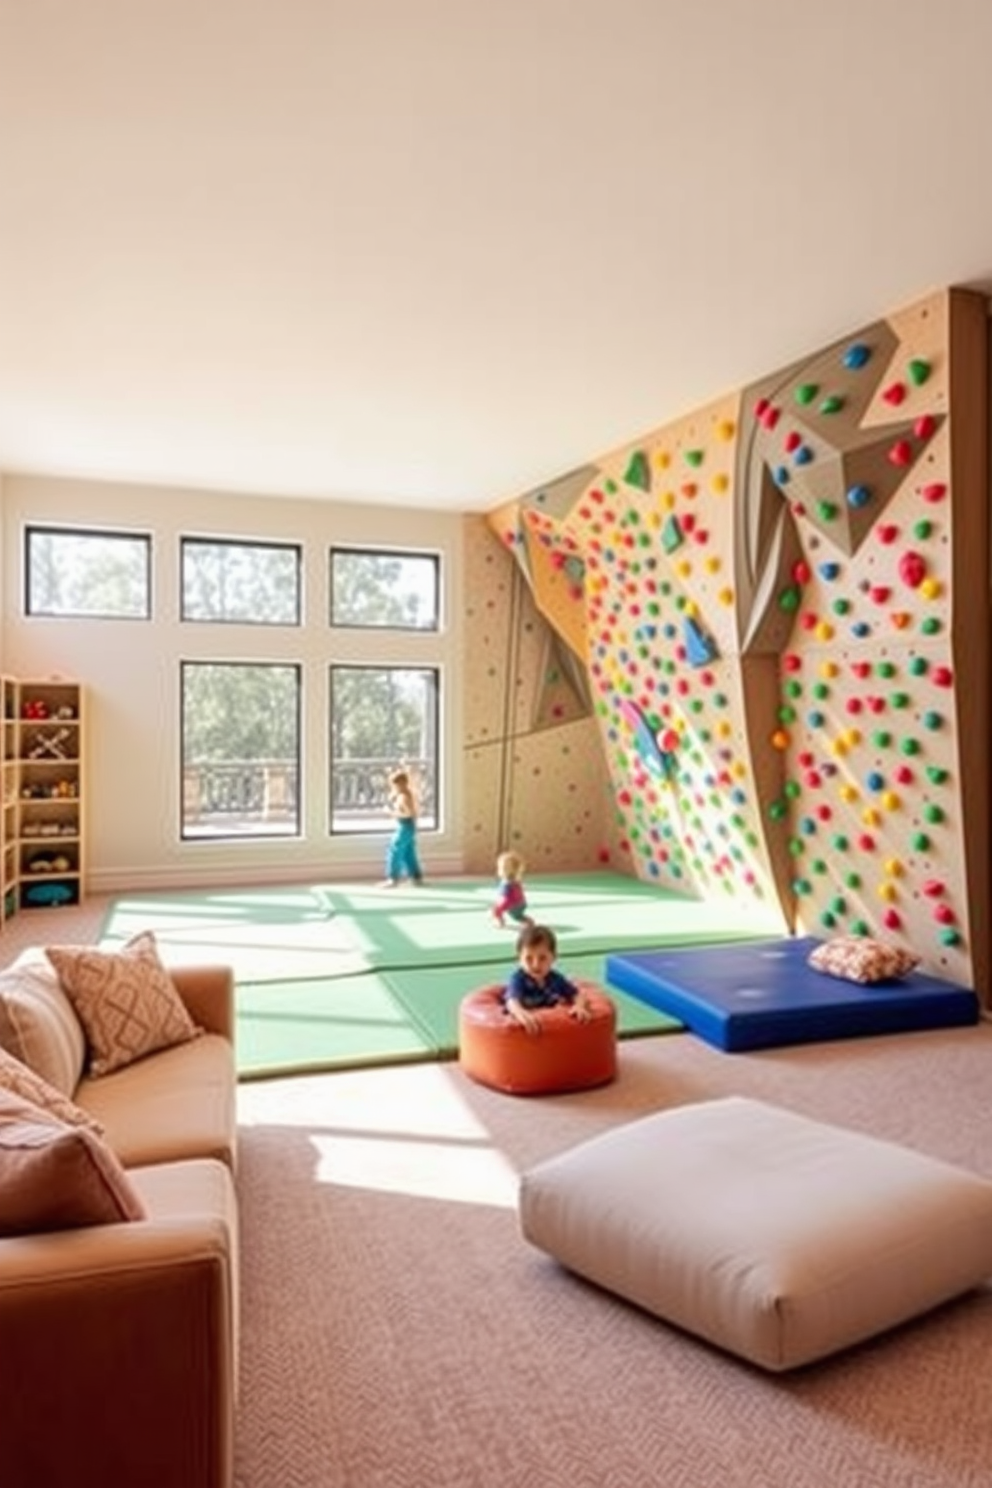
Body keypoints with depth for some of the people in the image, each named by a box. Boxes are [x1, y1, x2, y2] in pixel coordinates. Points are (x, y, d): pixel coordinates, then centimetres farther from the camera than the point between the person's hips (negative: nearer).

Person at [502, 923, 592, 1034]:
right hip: (523, 1028, -3)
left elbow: (578, 994, -2)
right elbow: (512, 1001, -35)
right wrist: (521, 1013, -57)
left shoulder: (555, 978, 0)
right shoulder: (518, 979, -16)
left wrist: (579, 1006, -26)